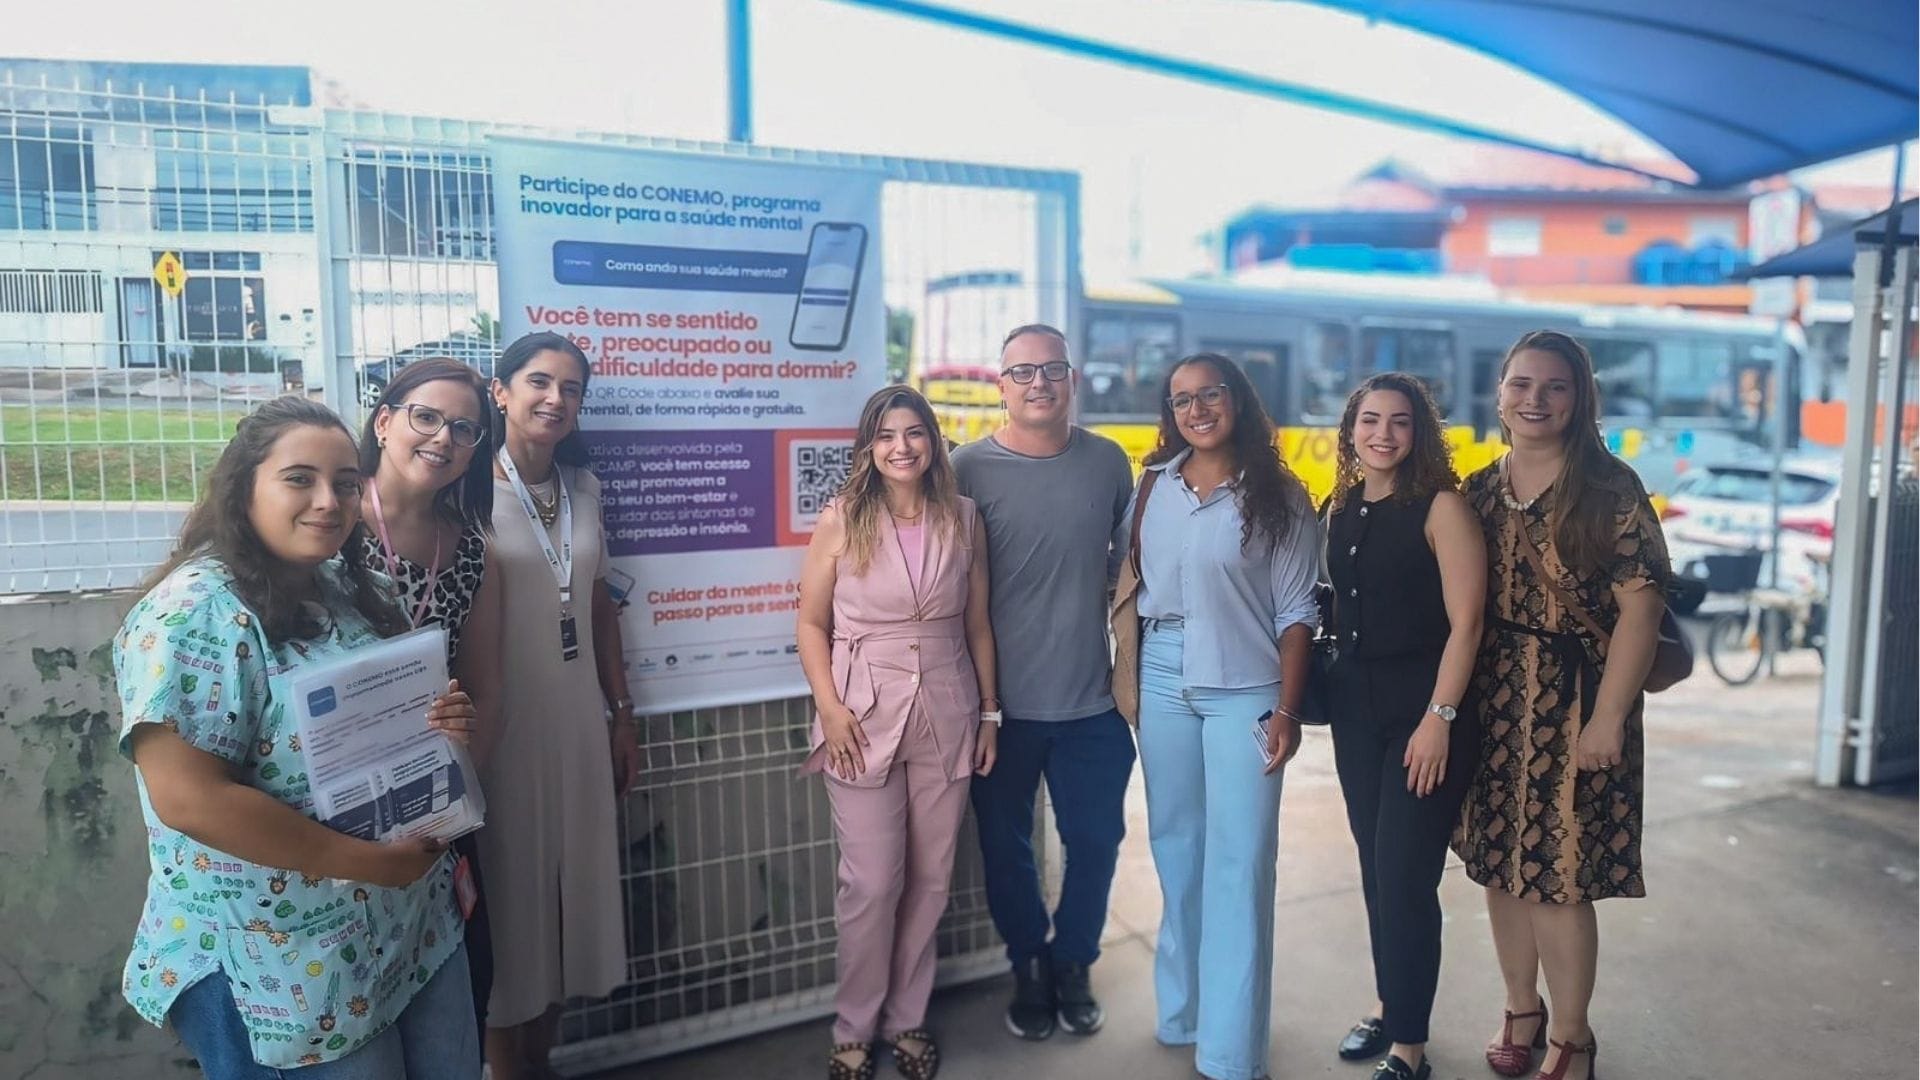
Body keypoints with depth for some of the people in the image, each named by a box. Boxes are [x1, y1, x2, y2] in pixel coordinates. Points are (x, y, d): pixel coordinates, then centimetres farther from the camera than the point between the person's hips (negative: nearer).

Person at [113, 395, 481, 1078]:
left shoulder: (351, 589, 5)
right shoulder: (194, 611, -19)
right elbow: (187, 798, -25)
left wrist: (445, 722, -6)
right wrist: (368, 861, -22)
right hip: (285, 965, -7)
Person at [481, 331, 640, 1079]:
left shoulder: (584, 486, 8)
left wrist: (622, 714, 12)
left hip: (580, 719, 6)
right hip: (504, 725, -6)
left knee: (571, 885, 15)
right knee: (510, 894, 7)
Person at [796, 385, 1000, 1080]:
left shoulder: (963, 518, 3)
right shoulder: (841, 519, -4)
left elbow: (978, 623, 8)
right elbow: (811, 623, -1)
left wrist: (989, 710, 8)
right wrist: (830, 708, -10)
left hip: (945, 719, 3)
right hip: (864, 719, -2)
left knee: (930, 878, 10)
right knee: (871, 883, 0)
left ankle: (907, 1019, 29)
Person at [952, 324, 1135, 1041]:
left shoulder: (1109, 461, 1)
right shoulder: (972, 467, -8)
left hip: (1093, 697, 2)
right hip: (1004, 701, -2)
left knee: (1095, 840, 12)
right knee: (1006, 843, 13)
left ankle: (1073, 965, 37)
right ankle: (1029, 968, 36)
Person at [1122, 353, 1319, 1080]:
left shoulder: (1278, 495, -4)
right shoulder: (1154, 484, 6)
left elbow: (1296, 610, -5)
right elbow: (1134, 583, 11)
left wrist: (1287, 709, -11)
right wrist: (1124, 671, 8)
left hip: (1244, 686, -4)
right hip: (1162, 680, 4)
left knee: (1239, 862, -1)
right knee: (1175, 847, 12)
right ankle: (1183, 1008, 29)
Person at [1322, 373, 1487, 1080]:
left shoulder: (1441, 505, -11)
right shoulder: (1340, 508, 7)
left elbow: (1465, 621, -14)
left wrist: (1440, 718, -18)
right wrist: (1326, 692, 9)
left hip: (1424, 708, -6)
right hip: (1355, 706, 6)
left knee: (1406, 875, -3)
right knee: (1374, 864, 15)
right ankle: (1389, 1004, 33)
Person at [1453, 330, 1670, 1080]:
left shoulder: (1610, 490, -7)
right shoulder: (1479, 491, 7)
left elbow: (1640, 606, -11)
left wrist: (1608, 716, -15)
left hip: (1572, 704, -4)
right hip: (1491, 702, 5)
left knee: (1557, 873, 0)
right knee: (1499, 865, 12)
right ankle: (1521, 1010, 32)